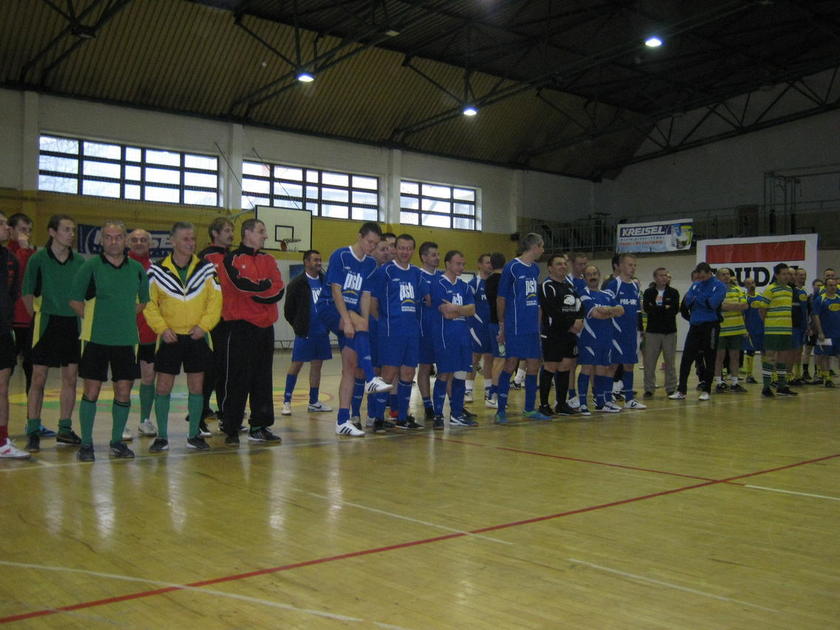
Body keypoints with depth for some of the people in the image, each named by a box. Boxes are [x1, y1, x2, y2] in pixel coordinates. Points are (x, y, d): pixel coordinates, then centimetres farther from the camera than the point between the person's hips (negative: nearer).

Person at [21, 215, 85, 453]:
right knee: (38, 379, -1)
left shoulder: (80, 261, 4)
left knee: (70, 379, 8)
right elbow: (27, 292, -1)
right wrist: (36, 314, -7)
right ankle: (33, 432, 5)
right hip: (47, 323, -4)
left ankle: (65, 429, 19)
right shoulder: (39, 258, -4)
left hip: (72, 325, 4)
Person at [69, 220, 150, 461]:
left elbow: (143, 301, 19)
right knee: (91, 391, 1)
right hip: (95, 339, -3)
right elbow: (75, 300, 0)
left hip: (126, 339, 3)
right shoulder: (90, 266, -3)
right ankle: (86, 443, 12)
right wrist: (93, 318, -4)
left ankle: (117, 441, 19)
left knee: (123, 391, 5)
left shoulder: (137, 269, 6)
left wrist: (126, 317, 8)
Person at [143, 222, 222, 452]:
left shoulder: (206, 269, 1)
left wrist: (204, 325, -11)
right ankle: (162, 437, 11)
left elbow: (216, 300, 1)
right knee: (163, 387, 0)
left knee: (196, 387, 6)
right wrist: (162, 328, -12)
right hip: (169, 338, -1)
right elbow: (149, 303, 0)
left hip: (198, 337, 1)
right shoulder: (157, 271, -2)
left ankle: (194, 435, 18)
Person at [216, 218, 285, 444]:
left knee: (263, 379, 9)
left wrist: (254, 291, -10)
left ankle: (259, 426, 17)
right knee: (237, 379, -4)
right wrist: (265, 286, -6)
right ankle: (231, 429, 4)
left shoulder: (268, 260, 15)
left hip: (265, 326, 6)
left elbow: (279, 290, 3)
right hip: (240, 327, -6)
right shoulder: (231, 259, -3)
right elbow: (241, 283, -21)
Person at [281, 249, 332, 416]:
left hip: (322, 332, 5)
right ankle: (286, 401, 6)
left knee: (317, 365, 9)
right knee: (296, 364, -1)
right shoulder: (297, 283, -6)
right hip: (304, 333, -5)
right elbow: (288, 309, -1)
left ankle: (313, 402, 18)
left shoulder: (325, 281, 7)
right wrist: (298, 326, 6)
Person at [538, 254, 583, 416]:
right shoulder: (547, 286, -8)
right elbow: (552, 311, -17)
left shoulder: (570, 284, 18)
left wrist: (579, 320, -4)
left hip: (570, 333, 8)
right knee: (550, 368, -5)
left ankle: (561, 404, 16)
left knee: (565, 368, 8)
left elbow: (580, 305, 17)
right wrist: (571, 323, -12)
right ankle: (544, 404, 2)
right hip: (552, 334, -8)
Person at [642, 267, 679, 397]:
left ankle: (671, 389, 13)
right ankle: (649, 389, 7)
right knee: (649, 361, -1)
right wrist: (665, 309, -13)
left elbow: (675, 309, -7)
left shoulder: (673, 292, 5)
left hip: (670, 331, 0)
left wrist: (656, 308, -12)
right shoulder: (649, 292, 5)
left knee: (670, 361, 5)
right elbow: (646, 308, -9)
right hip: (652, 331, 0)